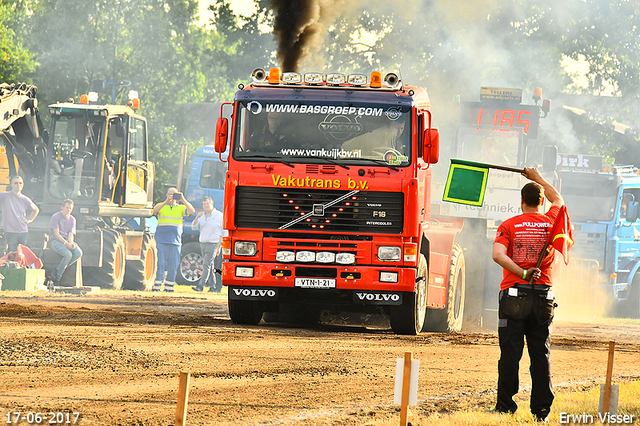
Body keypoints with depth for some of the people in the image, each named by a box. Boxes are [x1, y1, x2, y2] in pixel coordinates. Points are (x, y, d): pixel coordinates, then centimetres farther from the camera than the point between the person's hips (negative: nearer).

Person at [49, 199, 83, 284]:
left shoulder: (72, 219, 15)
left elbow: (71, 234, 7)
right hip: (56, 241, -6)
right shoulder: (56, 217, -3)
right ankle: (57, 277, -21)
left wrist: (70, 243, -15)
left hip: (67, 241, 6)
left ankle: (59, 270, -18)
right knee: (68, 254, -33)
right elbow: (56, 234, -10)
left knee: (79, 253, -24)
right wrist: (66, 243, -21)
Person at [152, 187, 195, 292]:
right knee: (160, 265, -6)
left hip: (175, 242, 2)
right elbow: (155, 210, -10)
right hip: (161, 241, -2)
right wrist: (166, 201, -20)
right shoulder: (161, 206, 11)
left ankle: (169, 287, 10)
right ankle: (156, 287, -5)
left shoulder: (181, 208, 15)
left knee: (173, 266, 3)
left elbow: (191, 211, -3)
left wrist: (183, 200, -13)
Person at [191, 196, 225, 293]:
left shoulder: (219, 215, -2)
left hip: (213, 244, -7)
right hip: (203, 244, 7)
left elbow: (222, 232, -4)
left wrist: (219, 246, -11)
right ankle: (214, 286, 13)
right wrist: (197, 218, -12)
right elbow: (194, 227, 7)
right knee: (210, 267, 8)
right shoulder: (202, 216, 15)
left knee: (206, 265, -16)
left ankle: (201, 285, -22)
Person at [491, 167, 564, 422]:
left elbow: (498, 254, -17)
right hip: (543, 297, 2)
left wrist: (522, 273, -19)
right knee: (541, 354, 5)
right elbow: (558, 200, 29)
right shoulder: (551, 222, 6)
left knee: (510, 353, 0)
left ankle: (506, 407, 0)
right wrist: (538, 178, 40)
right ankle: (541, 410, 5)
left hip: (513, 294, -2)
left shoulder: (509, 226, -1)